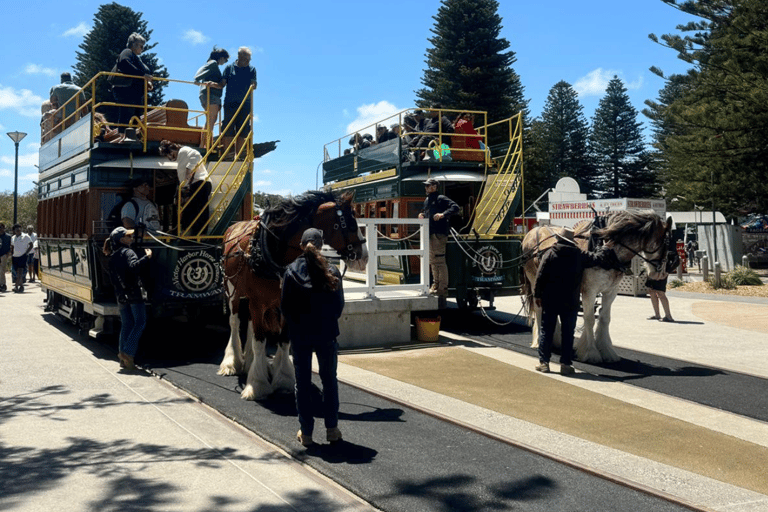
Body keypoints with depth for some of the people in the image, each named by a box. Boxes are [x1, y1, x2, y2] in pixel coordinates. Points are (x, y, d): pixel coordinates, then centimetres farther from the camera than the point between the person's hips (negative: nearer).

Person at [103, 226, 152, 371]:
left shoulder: (112, 256, 17)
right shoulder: (127, 252, -7)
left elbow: (112, 278, 18)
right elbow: (133, 267, -26)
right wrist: (147, 257, -23)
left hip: (120, 295, 8)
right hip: (133, 293, -8)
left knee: (126, 325, 11)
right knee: (140, 323, -4)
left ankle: (124, 359, 9)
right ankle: (127, 353, -14)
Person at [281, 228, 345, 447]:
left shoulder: (291, 271, -7)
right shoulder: (331, 272, -6)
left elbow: (285, 305, -5)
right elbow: (339, 304, -1)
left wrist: (295, 325, 11)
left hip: (300, 336, 0)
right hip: (327, 333, 0)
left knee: (303, 382, 9)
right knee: (329, 380, 13)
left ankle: (306, 432, 12)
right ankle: (331, 429, 17)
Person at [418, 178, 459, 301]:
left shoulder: (441, 198, -6)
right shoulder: (427, 200, 20)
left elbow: (455, 207, -15)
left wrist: (443, 214, -26)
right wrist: (422, 215, 14)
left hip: (439, 233, -9)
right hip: (430, 234, 9)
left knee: (440, 260, -11)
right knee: (432, 261, 15)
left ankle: (443, 288, -10)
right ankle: (436, 284, 25)